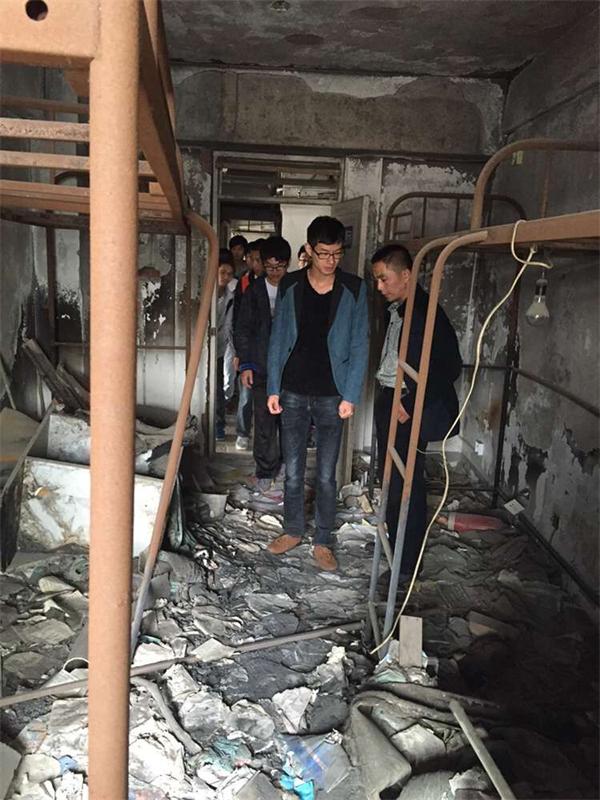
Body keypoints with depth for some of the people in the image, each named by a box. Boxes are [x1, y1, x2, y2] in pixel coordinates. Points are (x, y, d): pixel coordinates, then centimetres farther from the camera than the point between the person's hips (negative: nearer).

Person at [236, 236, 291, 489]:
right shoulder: (254, 290, 1)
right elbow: (243, 329, 4)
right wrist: (246, 365, -2)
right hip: (262, 368, 0)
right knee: (264, 424, 3)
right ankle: (265, 471, 17)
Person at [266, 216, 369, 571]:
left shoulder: (354, 289, -5)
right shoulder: (290, 286, 0)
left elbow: (359, 346, -4)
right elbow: (278, 339, 4)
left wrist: (350, 396, -8)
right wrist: (273, 388, 1)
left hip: (332, 396, -1)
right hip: (293, 393, 2)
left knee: (326, 476, 6)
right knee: (293, 471, 11)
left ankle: (323, 541, 22)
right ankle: (293, 530, 30)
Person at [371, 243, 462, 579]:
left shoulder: (426, 313, -18)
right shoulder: (397, 309, 9)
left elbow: (450, 367, -20)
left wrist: (410, 406, -19)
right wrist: (387, 397, 7)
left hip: (411, 413, -9)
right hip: (390, 401, 9)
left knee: (406, 484, -2)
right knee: (390, 479, 18)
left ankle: (407, 565, 11)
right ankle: (392, 547, 35)